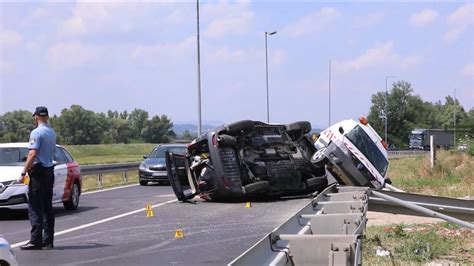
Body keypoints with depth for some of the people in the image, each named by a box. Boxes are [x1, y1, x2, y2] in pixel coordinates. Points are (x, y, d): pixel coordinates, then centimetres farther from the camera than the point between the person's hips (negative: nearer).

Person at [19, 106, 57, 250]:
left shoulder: (36, 133, -12)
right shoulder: (52, 133, 14)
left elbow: (33, 154, -20)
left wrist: (23, 173, -19)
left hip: (38, 172, -8)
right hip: (50, 171, 8)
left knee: (35, 207, -6)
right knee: (47, 207, 10)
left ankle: (36, 240, -9)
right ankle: (48, 241, 11)